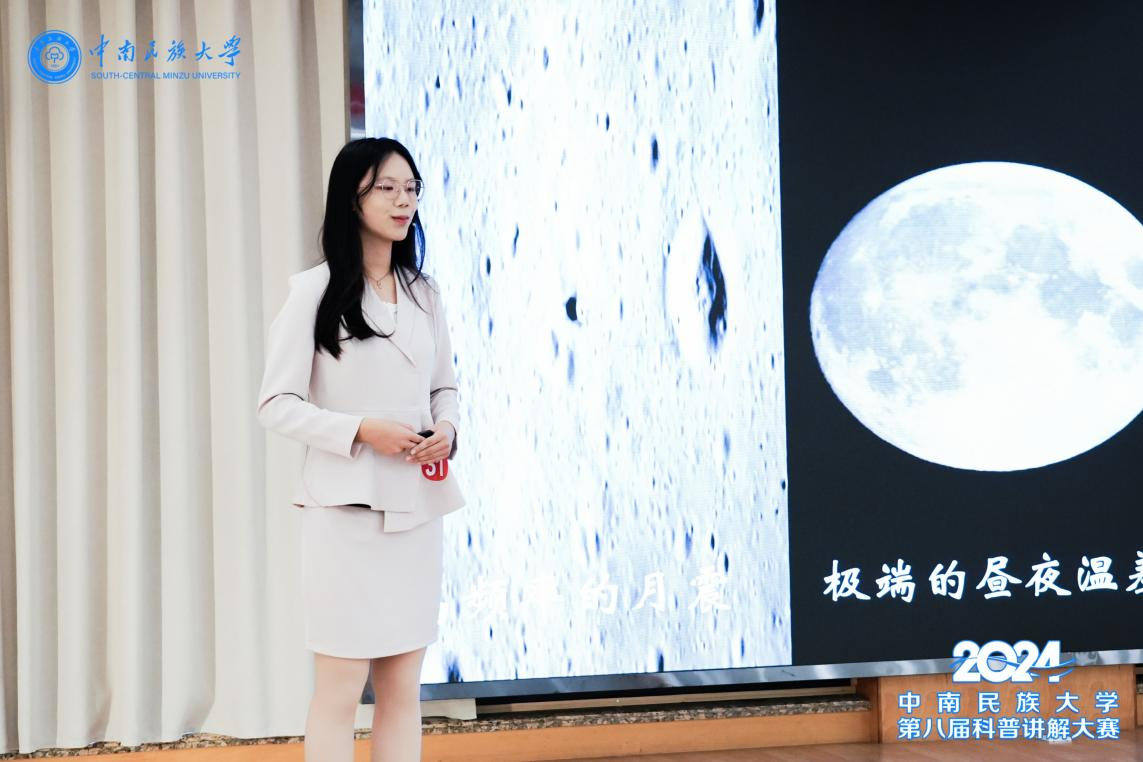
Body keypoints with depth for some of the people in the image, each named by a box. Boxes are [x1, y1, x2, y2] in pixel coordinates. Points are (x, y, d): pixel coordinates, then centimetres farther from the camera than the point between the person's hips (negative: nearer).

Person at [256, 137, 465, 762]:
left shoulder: (423, 292, 11)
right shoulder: (315, 291, -5)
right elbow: (276, 404, -7)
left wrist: (446, 429, -3)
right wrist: (361, 429, -17)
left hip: (417, 505, 5)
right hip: (347, 507, -5)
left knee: (403, 687, 9)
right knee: (340, 687, -1)